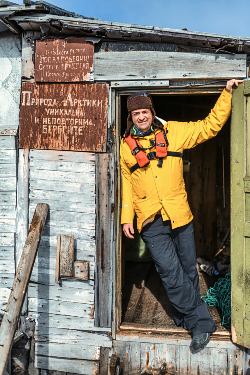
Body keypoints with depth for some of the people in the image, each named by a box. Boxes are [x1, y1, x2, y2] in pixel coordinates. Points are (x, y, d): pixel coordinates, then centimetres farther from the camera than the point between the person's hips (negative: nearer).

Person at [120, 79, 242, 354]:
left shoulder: (173, 132, 5)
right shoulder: (126, 146, 6)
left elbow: (209, 126, 8)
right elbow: (125, 183, 11)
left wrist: (226, 94, 2)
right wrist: (126, 217, 5)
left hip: (180, 216, 1)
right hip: (151, 222, -1)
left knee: (187, 270, 11)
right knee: (171, 273, -6)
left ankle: (184, 314, 32)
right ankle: (201, 321, 8)